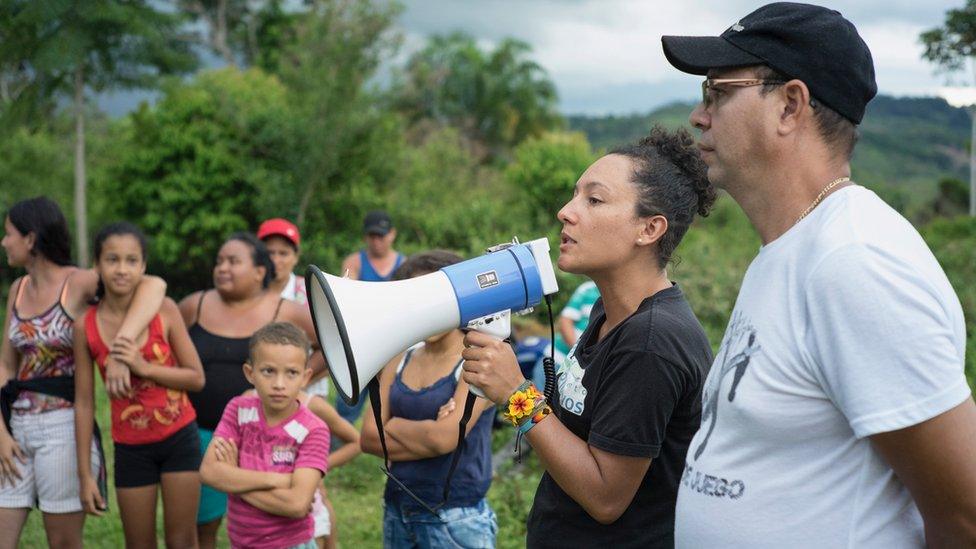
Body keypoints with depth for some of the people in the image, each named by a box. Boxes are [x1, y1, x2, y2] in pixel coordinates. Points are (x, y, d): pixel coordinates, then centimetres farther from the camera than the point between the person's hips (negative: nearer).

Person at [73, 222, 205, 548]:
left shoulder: (164, 310, -10)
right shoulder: (86, 326, -7)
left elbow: (197, 378, -6)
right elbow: (84, 402, -3)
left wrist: (144, 367, -21)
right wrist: (85, 474, -2)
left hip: (179, 438, -1)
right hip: (131, 448, 1)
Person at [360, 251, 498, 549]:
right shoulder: (399, 360, 6)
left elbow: (446, 437, -21)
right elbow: (368, 437, -2)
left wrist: (393, 425, -6)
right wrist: (426, 434, -15)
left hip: (457, 521, -5)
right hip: (397, 513, 5)